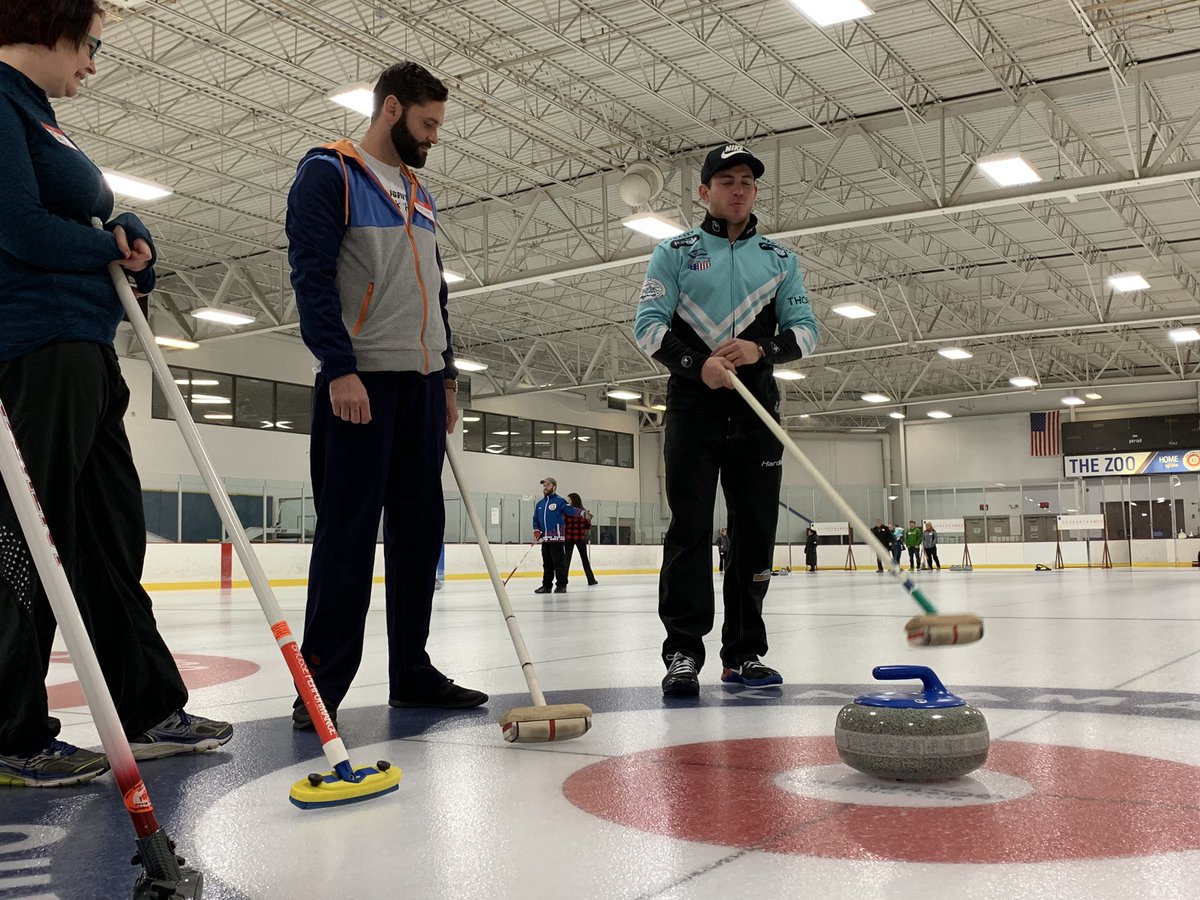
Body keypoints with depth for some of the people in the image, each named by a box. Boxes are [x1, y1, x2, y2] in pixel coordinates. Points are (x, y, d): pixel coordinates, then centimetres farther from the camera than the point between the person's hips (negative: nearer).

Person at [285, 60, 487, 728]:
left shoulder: (420, 195, 22)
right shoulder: (330, 173, -2)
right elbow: (312, 274, -11)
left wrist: (448, 377, 16)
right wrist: (339, 367, -20)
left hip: (422, 384, 8)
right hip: (360, 381, -7)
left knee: (420, 529, 7)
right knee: (349, 532, -7)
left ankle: (412, 671, 16)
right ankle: (321, 685, -1)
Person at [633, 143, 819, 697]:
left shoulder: (779, 259, 16)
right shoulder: (675, 252, 9)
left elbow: (805, 329, 9)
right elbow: (648, 324, -1)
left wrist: (760, 350, -13)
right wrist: (697, 364, -18)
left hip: (756, 408, 3)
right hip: (693, 406, -3)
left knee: (755, 530, 2)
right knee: (689, 527, -8)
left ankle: (744, 653, 9)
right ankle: (683, 652, -5)